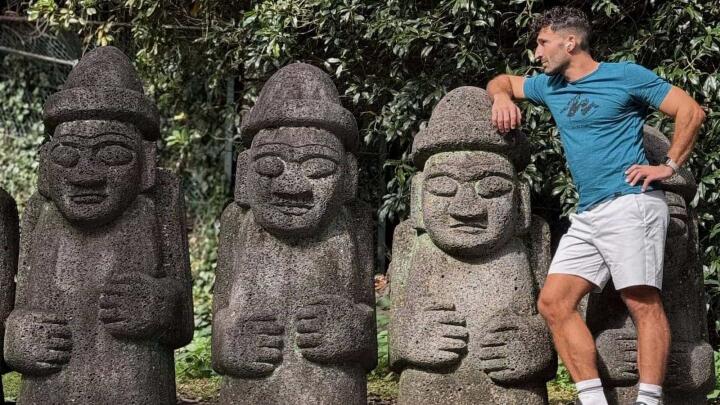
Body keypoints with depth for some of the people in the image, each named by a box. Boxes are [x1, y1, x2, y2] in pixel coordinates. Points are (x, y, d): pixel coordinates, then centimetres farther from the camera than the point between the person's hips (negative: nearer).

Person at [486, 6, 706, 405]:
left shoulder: (625, 75, 1)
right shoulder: (551, 87, 20)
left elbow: (691, 111, 1)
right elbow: (502, 81, 34)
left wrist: (670, 165, -3)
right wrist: (502, 97, 12)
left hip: (629, 204, -7)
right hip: (587, 216, 7)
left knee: (643, 304, -12)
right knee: (553, 302, -4)